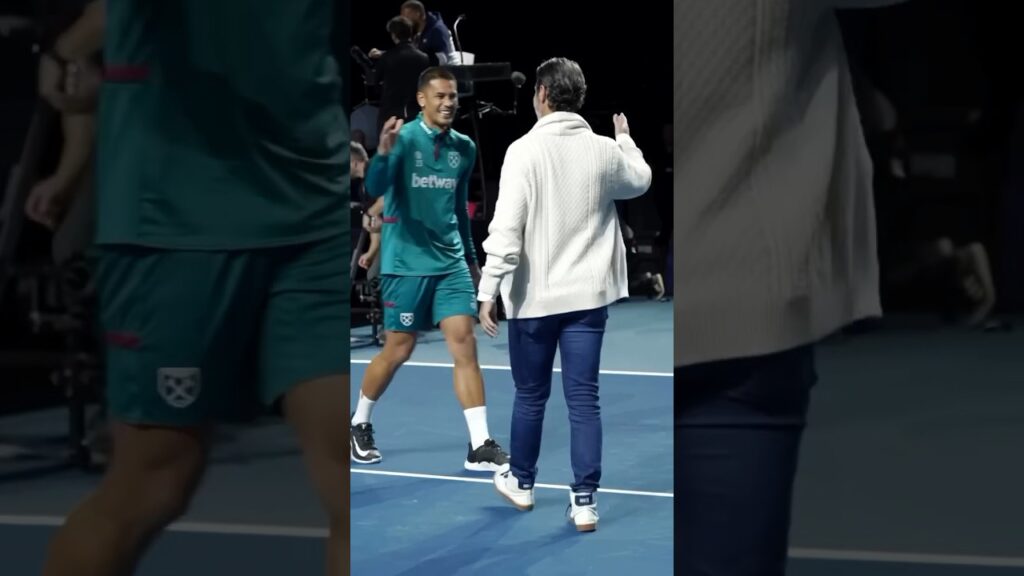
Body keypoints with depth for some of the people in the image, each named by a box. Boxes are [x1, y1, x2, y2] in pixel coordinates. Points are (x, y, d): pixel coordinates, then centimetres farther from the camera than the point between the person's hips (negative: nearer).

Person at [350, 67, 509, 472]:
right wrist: (383, 152, -43)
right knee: (398, 350, 4)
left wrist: (471, 257, 22)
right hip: (406, 262, -4)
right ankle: (359, 425, 28)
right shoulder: (404, 139, -11)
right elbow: (375, 189, -25)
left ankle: (479, 447, -5)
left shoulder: (465, 148, 6)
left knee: (464, 344, -5)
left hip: (451, 262, 4)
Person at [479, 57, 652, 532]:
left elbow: (506, 229, -19)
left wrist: (488, 290, -16)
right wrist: (626, 138, 39)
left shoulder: (524, 151, -13)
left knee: (530, 395, 14)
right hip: (588, 295, 2)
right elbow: (641, 181, 22)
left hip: (534, 296, -2)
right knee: (584, 398, 4)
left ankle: (520, 481, 32)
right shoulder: (605, 151, -1)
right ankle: (585, 501, 2)